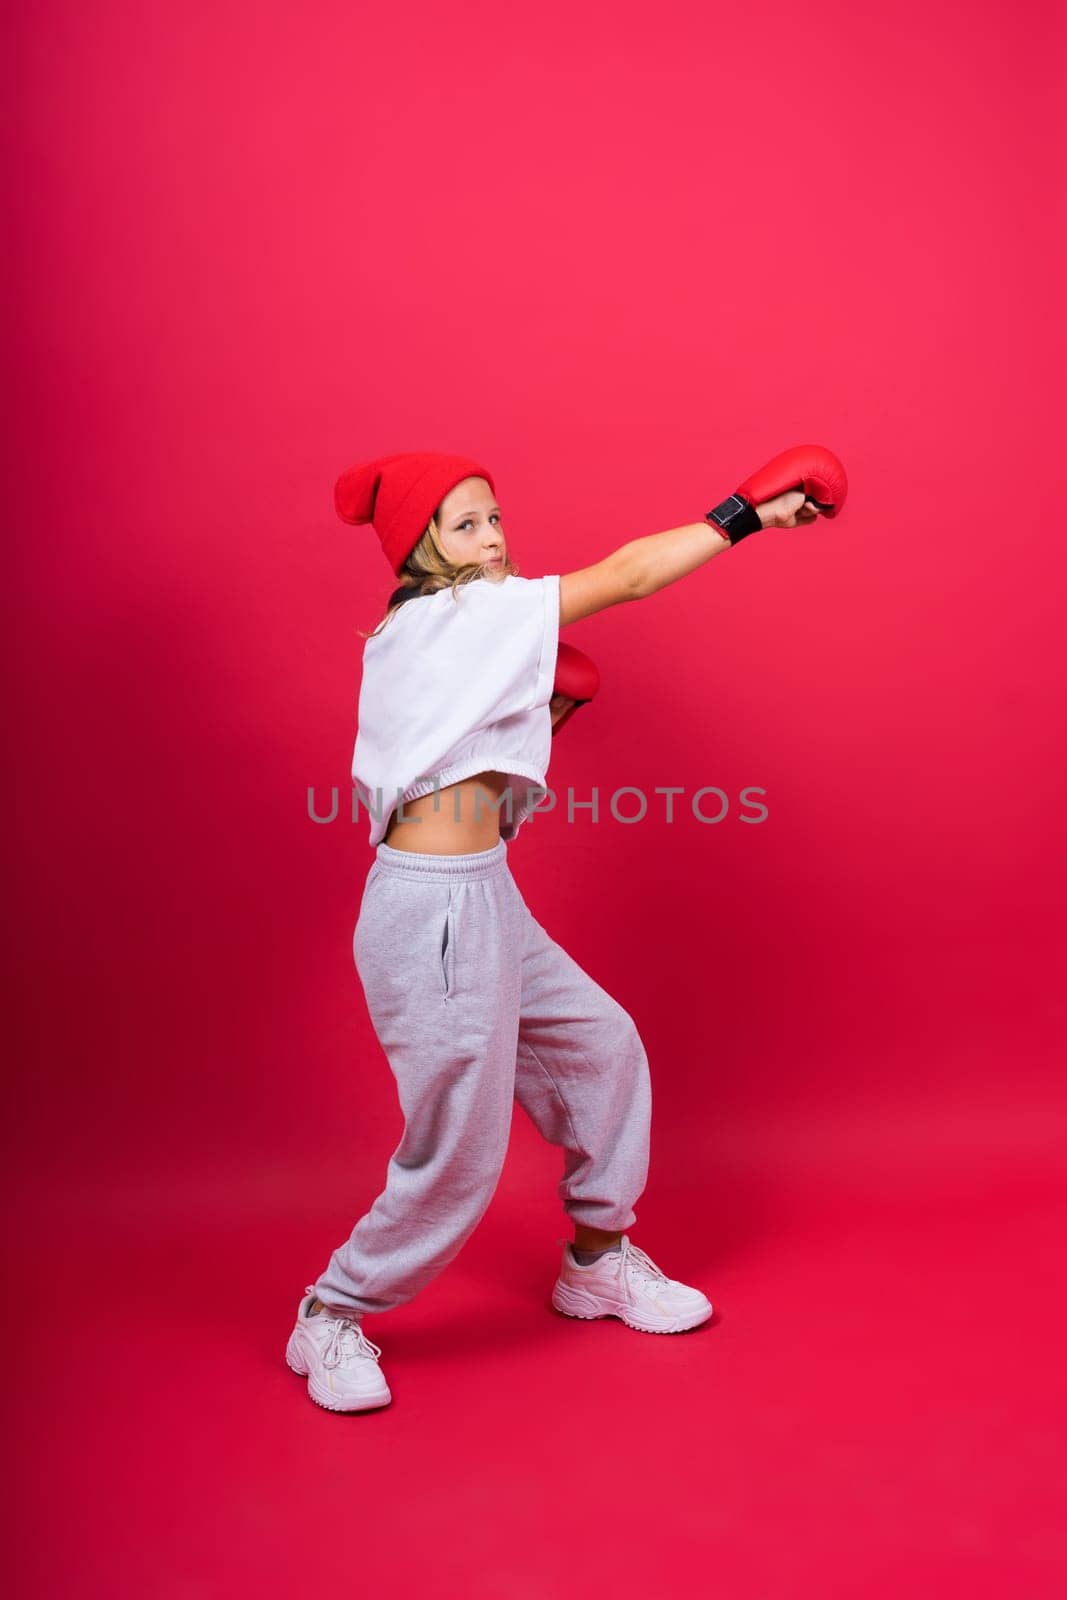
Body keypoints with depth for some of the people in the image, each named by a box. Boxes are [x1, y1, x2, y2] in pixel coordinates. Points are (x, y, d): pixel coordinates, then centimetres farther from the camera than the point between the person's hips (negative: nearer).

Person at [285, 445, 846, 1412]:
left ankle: (598, 1259, 34)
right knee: (460, 1150, 1)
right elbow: (626, 576, -13)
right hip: (435, 906, -10)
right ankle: (332, 1317, 23)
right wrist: (751, 514, -6)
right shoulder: (456, 615, -13)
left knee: (601, 1044, 17)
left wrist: (538, 720, 11)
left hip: (479, 898, 10)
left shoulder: (431, 637, 14)